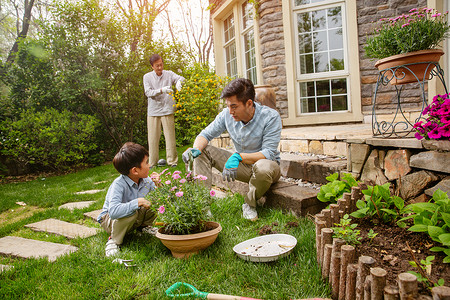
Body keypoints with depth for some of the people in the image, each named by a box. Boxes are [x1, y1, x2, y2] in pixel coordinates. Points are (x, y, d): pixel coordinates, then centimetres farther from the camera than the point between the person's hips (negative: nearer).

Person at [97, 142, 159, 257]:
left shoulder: (146, 181, -12)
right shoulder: (118, 184, -33)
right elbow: (113, 212, -46)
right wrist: (137, 203, -47)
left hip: (136, 218, 5)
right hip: (109, 219, -5)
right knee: (131, 213, -38)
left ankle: (144, 227, 9)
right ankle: (114, 240, -13)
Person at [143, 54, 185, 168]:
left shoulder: (169, 74, 5)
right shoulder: (147, 77, 3)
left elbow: (181, 78, -6)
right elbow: (148, 93, -7)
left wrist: (179, 82, -31)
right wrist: (161, 90, -24)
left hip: (167, 110, 0)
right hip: (153, 111, 0)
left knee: (170, 136, 1)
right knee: (153, 138, 5)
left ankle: (172, 161, 9)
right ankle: (152, 163, 14)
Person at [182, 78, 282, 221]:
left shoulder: (271, 117, -22)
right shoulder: (227, 114, -9)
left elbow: (269, 153, -28)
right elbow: (206, 134, -2)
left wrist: (238, 157, -41)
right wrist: (196, 148, -25)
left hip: (267, 164, -4)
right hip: (242, 166, 4)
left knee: (263, 166, -42)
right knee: (202, 151, -9)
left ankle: (250, 204, -11)